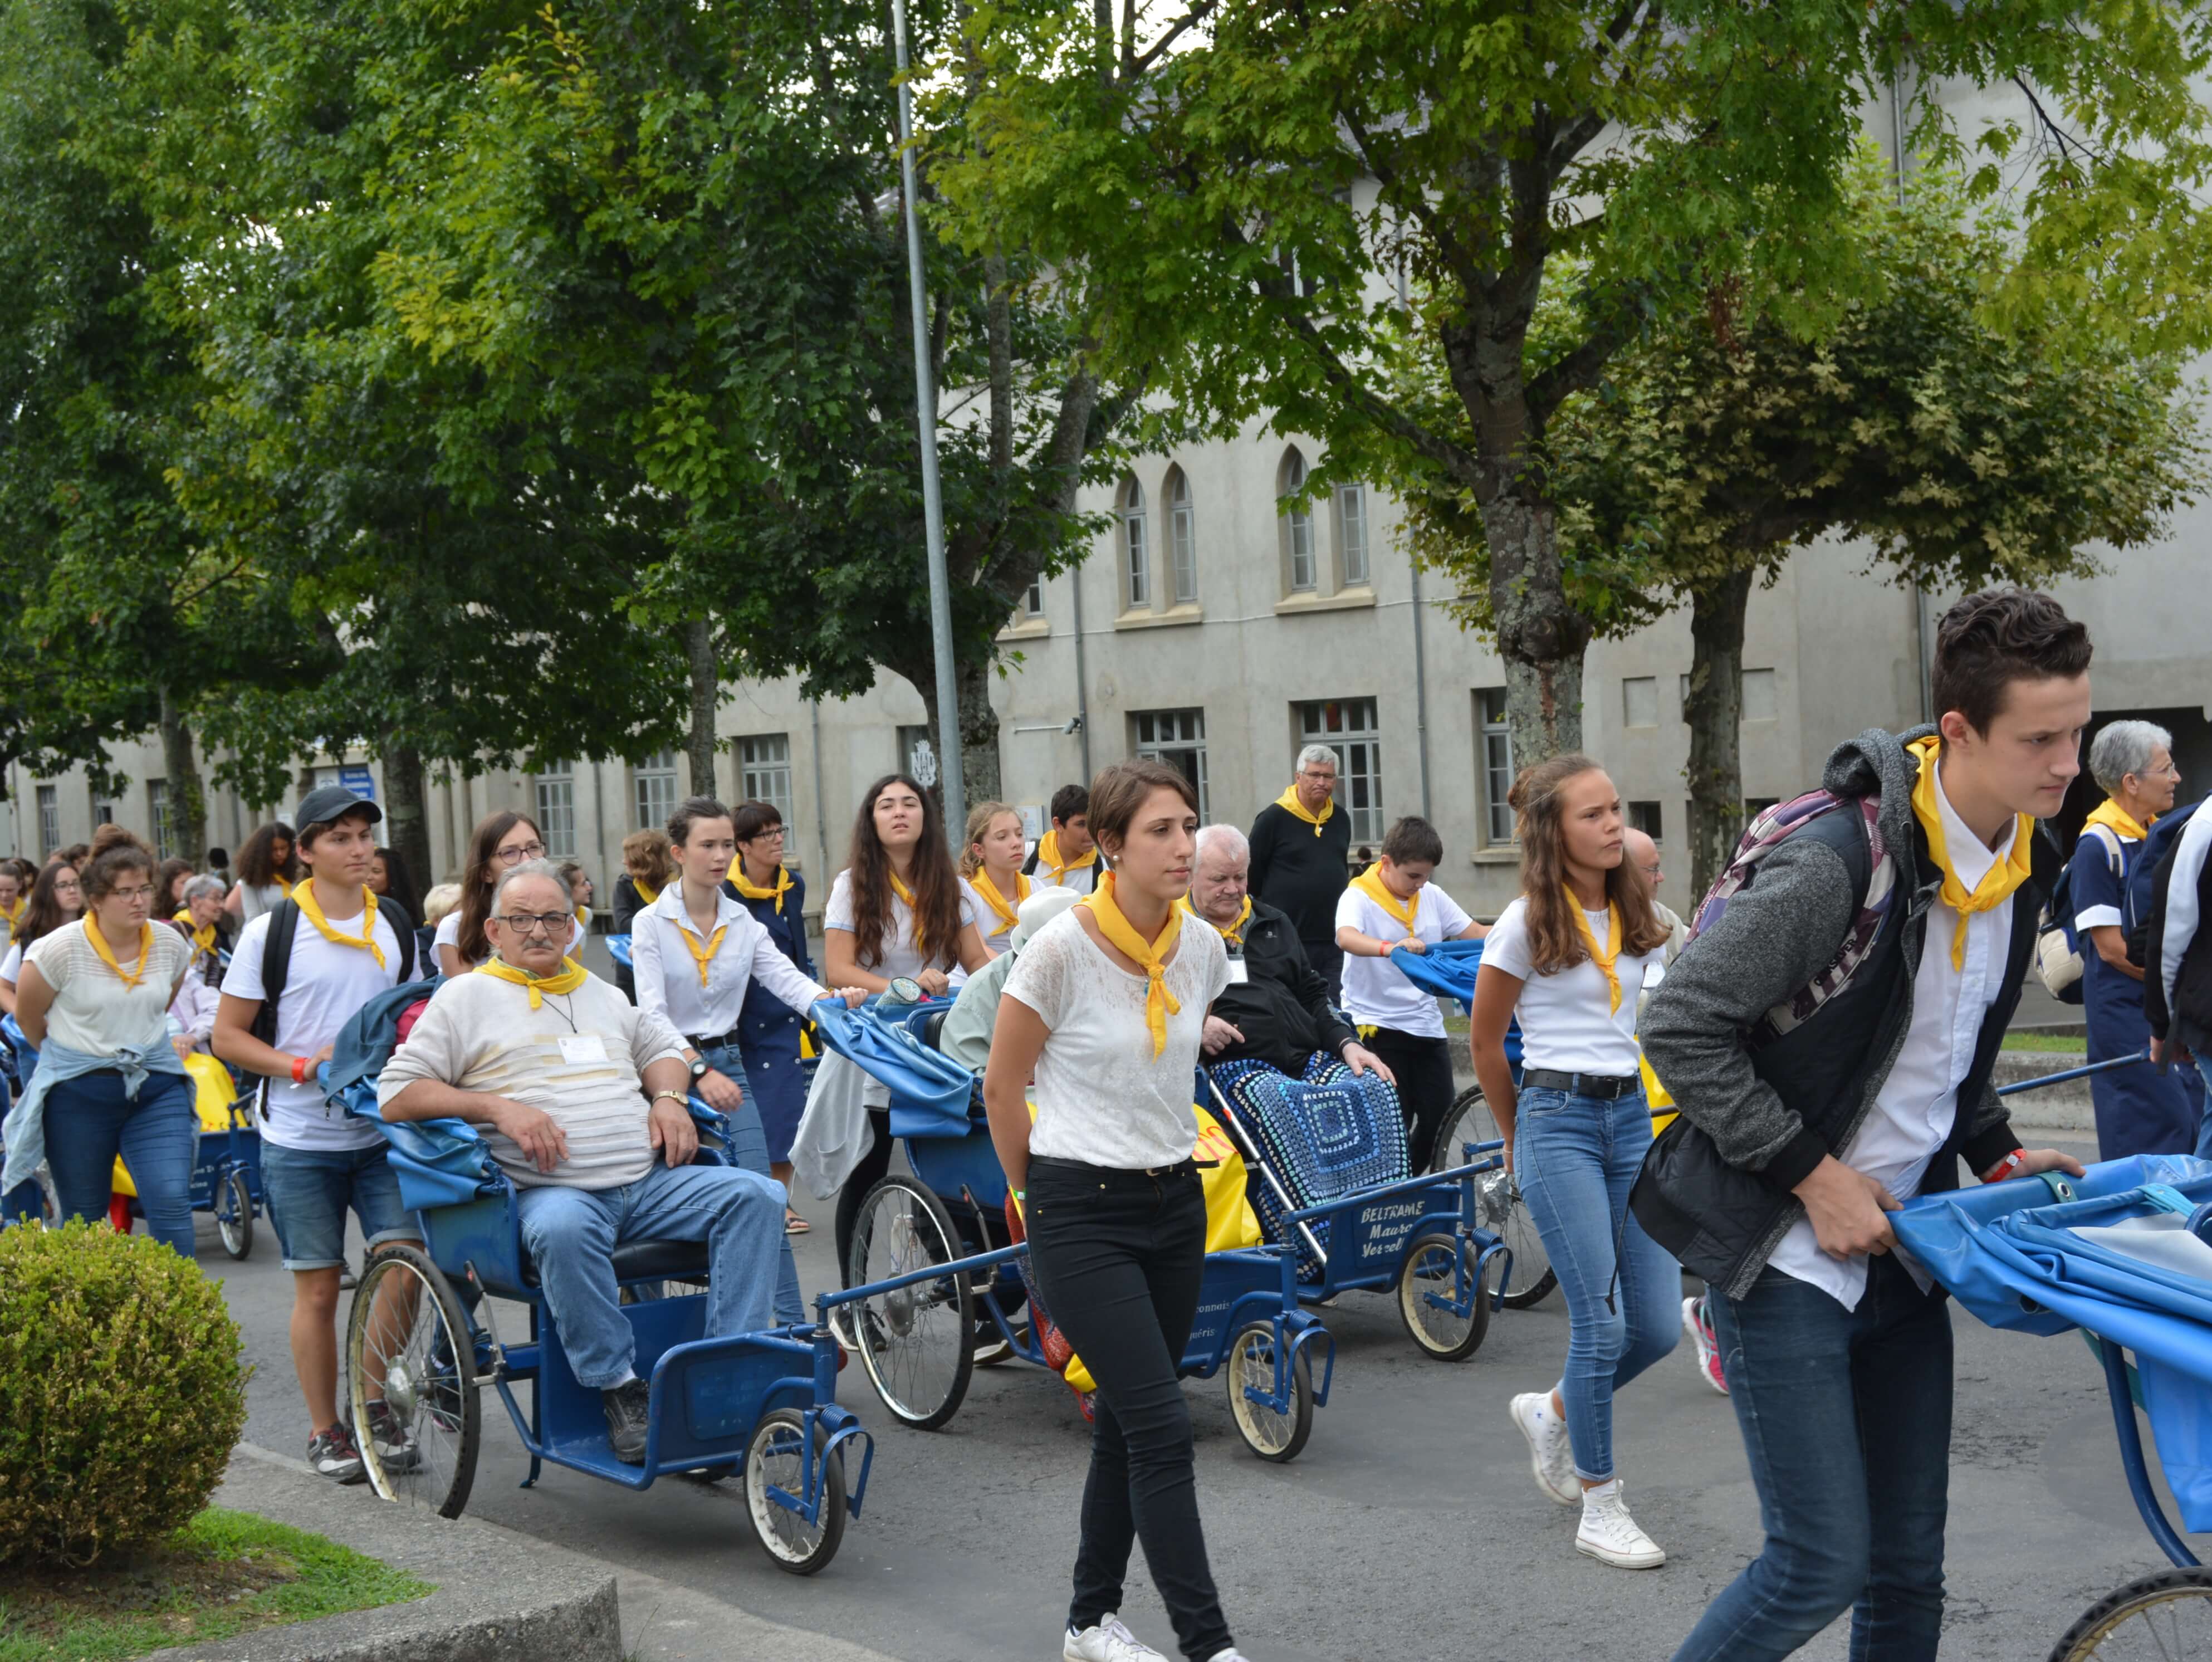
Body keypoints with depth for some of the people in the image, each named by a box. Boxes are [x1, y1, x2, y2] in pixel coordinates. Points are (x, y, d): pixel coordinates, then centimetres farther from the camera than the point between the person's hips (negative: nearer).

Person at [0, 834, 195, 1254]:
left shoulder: (171, 945, -1)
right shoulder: (60, 949, -13)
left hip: (156, 1088, 2)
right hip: (77, 1094, -2)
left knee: (172, 1203, -12)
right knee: (84, 1219, 8)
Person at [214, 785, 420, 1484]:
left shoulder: (397, 925, 7)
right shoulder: (271, 931, -5)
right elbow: (228, 1036, -4)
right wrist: (302, 1066, -16)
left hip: (383, 1132, 3)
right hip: (300, 1142, -3)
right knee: (318, 1288, 3)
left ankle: (376, 1401, 9)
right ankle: (325, 1431, 16)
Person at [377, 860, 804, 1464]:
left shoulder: (601, 992, 24)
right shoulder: (467, 996, 8)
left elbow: (663, 1045, 37)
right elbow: (395, 1095, 1)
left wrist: (670, 1098, 13)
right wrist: (497, 1106, -11)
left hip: (651, 1182, 5)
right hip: (550, 1192, -5)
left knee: (755, 1195, -17)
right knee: (563, 1230, -41)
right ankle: (620, 1390, -28)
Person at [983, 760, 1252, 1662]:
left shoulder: (1203, 949, 1)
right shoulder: (1062, 949, -16)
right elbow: (1002, 1088, -5)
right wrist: (1039, 1194, 5)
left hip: (1173, 1203, 6)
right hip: (1081, 1213, -6)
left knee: (1126, 1420, 12)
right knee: (1162, 1428, -10)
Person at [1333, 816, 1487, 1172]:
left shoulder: (1432, 896, 8)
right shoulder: (1359, 897, -10)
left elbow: (1476, 934, 8)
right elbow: (1346, 938, -31)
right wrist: (1390, 948, -50)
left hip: (1426, 1022, 6)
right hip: (1377, 1025, -6)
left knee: (1437, 1115, 5)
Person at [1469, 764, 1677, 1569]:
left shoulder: (1634, 915, 9)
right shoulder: (1526, 924, -7)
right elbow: (1484, 1043, 3)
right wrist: (1518, 1138, 13)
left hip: (1632, 1116, 6)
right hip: (1558, 1120, -6)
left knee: (1658, 1326, 2)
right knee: (1603, 1322, -9)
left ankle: (1552, 1412, 30)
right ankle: (1599, 1509, 4)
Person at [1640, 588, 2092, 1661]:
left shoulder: (2020, 866, 4)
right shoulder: (1841, 861, -23)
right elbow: (1682, 1028, -19)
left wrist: (1995, 1153, 7)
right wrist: (1814, 1173, -18)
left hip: (1897, 1245, 8)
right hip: (1783, 1249, -8)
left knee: (1910, 1568, 11)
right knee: (1823, 1565, -8)